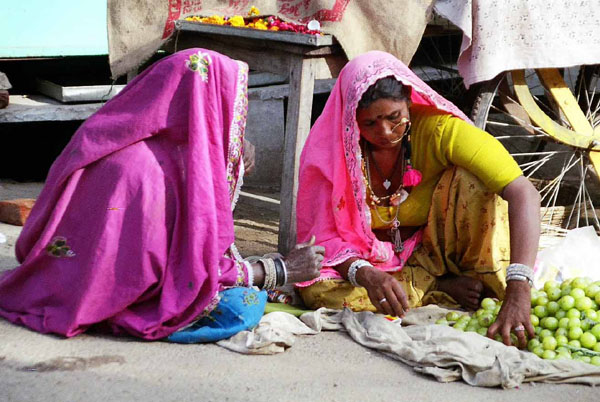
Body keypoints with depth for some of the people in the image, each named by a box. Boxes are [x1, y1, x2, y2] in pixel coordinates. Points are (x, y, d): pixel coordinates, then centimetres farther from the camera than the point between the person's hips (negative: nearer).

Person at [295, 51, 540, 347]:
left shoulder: (439, 130, -25)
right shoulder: (333, 147, -19)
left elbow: (524, 195, -35)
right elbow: (324, 237, -16)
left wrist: (518, 291, -49)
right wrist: (364, 274, -40)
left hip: (437, 250, -2)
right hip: (377, 260, 2)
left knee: (472, 179, -28)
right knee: (318, 289, -30)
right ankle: (444, 288, -17)